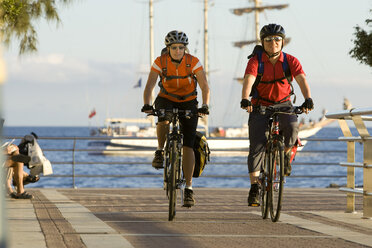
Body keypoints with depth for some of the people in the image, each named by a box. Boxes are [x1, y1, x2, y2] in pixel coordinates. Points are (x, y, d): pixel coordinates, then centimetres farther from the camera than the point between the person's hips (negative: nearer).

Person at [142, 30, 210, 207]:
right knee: (163, 119, -37)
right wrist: (146, 105, -42)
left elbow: (205, 87, -23)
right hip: (166, 99, 0)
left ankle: (189, 188, -7)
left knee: (188, 145, -11)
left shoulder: (193, 62, -18)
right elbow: (149, 86, -24)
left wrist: (205, 106, -41)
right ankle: (160, 151, -10)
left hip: (188, 102, 0)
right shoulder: (160, 62, -17)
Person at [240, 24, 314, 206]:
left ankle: (286, 153, 2)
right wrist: (245, 99, -47)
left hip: (283, 105, 1)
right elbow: (248, 80, -27)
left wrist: (308, 99, -41)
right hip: (260, 106, -1)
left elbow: (302, 80, -21)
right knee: (257, 145, -12)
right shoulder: (255, 61, -11)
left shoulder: (290, 61, -7)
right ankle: (254, 187, -7)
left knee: (291, 127, -30)